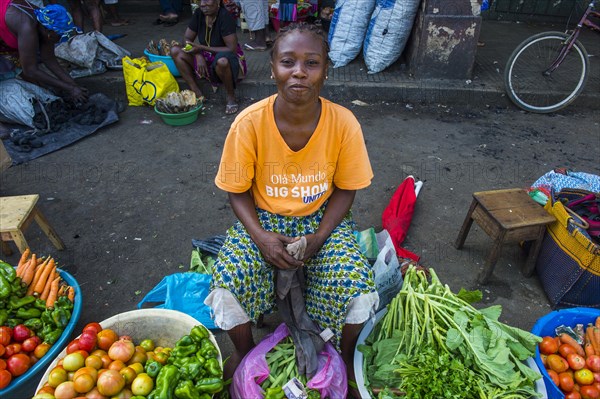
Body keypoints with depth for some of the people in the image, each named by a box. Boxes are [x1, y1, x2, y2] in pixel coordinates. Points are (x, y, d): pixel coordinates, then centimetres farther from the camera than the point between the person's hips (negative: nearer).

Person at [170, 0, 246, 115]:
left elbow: (232, 49, -24)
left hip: (230, 61, -6)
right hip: (208, 59, 6)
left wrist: (202, 48, -24)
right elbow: (187, 39, 2)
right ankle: (198, 94, -9)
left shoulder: (225, 16, -19)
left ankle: (231, 97, -15)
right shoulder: (199, 13, -3)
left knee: (222, 61, -41)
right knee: (175, 51, -9)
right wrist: (199, 56, -19)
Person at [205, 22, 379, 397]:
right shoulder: (249, 123, -19)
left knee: (358, 289, -22)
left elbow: (345, 188, -4)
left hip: (323, 219, 1)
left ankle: (346, 357, 16)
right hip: (263, 218, 0)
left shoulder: (344, 123, -17)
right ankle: (245, 351, 15)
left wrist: (319, 237, -17)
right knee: (227, 286, -22)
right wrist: (261, 237, -22)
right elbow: (237, 191, -7)